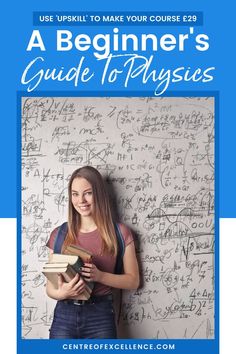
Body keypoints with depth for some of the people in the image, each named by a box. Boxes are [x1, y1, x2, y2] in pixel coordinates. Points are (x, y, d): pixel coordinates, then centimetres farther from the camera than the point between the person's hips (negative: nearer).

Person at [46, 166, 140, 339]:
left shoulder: (120, 232, -2)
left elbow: (133, 281, 0)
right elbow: (50, 286, 7)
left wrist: (100, 276, -16)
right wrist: (61, 293, -15)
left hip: (100, 316, -1)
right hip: (64, 316, 2)